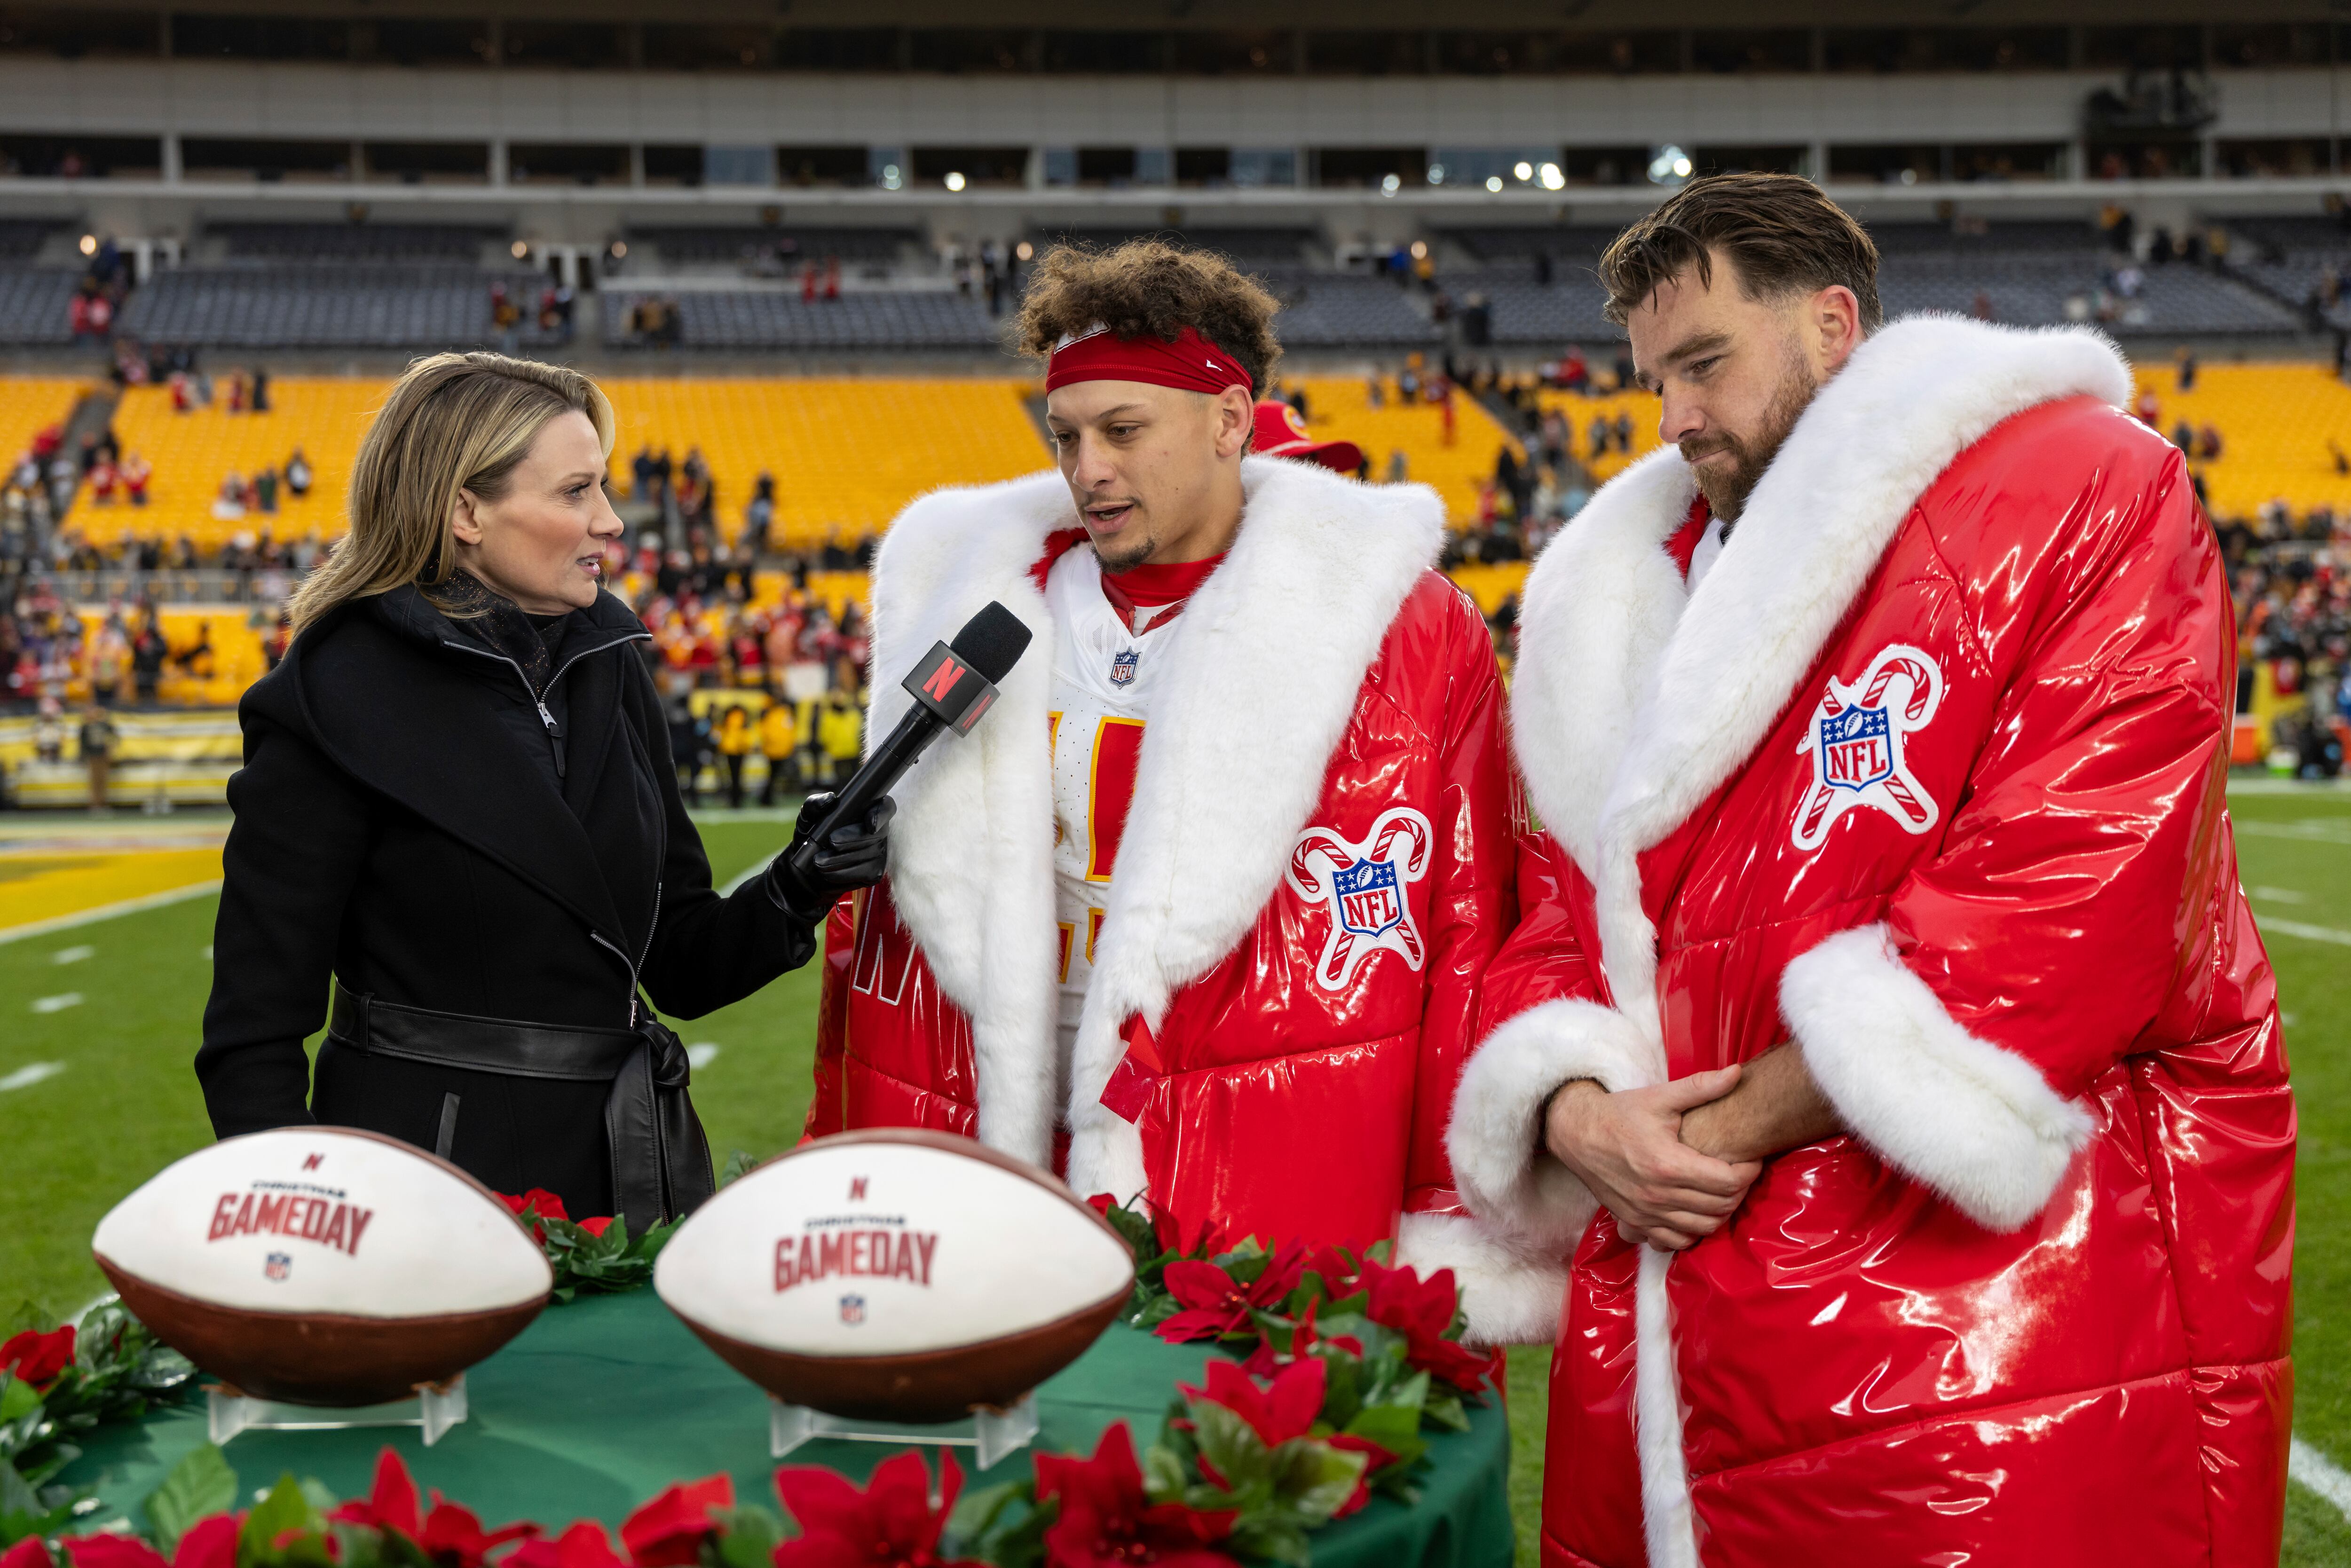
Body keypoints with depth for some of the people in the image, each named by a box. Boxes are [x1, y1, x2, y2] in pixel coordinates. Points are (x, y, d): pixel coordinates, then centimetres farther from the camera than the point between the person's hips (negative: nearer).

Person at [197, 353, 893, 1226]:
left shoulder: (611, 668, 7)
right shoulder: (338, 695, -10)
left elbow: (681, 964, 11)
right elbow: (253, 1031, -10)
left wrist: (794, 895, -7)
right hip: (425, 1178, -5)